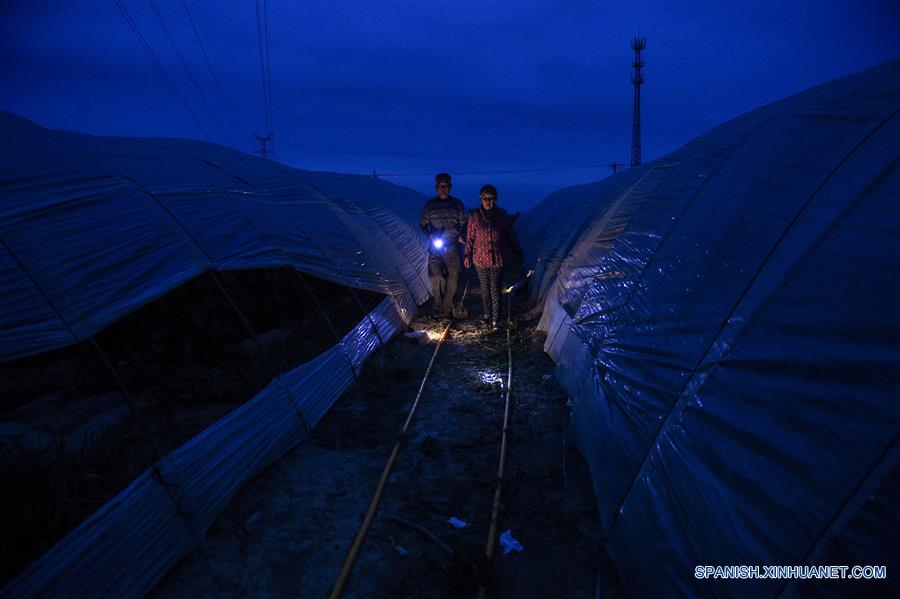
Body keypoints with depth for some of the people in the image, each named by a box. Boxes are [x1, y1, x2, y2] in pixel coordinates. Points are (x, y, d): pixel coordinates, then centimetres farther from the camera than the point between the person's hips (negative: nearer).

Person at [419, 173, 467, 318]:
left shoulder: (457, 204, 3)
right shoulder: (430, 205, 3)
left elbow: (463, 224, 11)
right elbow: (422, 225, 10)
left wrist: (461, 236, -9)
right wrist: (431, 235, -8)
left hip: (452, 246, 0)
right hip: (435, 246, 0)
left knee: (452, 278, 1)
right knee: (436, 278, -6)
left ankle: (446, 307, 14)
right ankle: (438, 306, 10)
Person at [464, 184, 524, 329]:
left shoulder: (502, 215, -3)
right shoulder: (474, 216, -5)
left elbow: (510, 235, 7)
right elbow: (470, 237, 4)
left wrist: (518, 252, 12)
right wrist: (467, 255, 4)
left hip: (497, 259, -1)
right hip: (480, 258, 1)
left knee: (495, 288, 0)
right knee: (485, 287, 14)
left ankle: (495, 319, 6)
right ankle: (487, 313, 31)